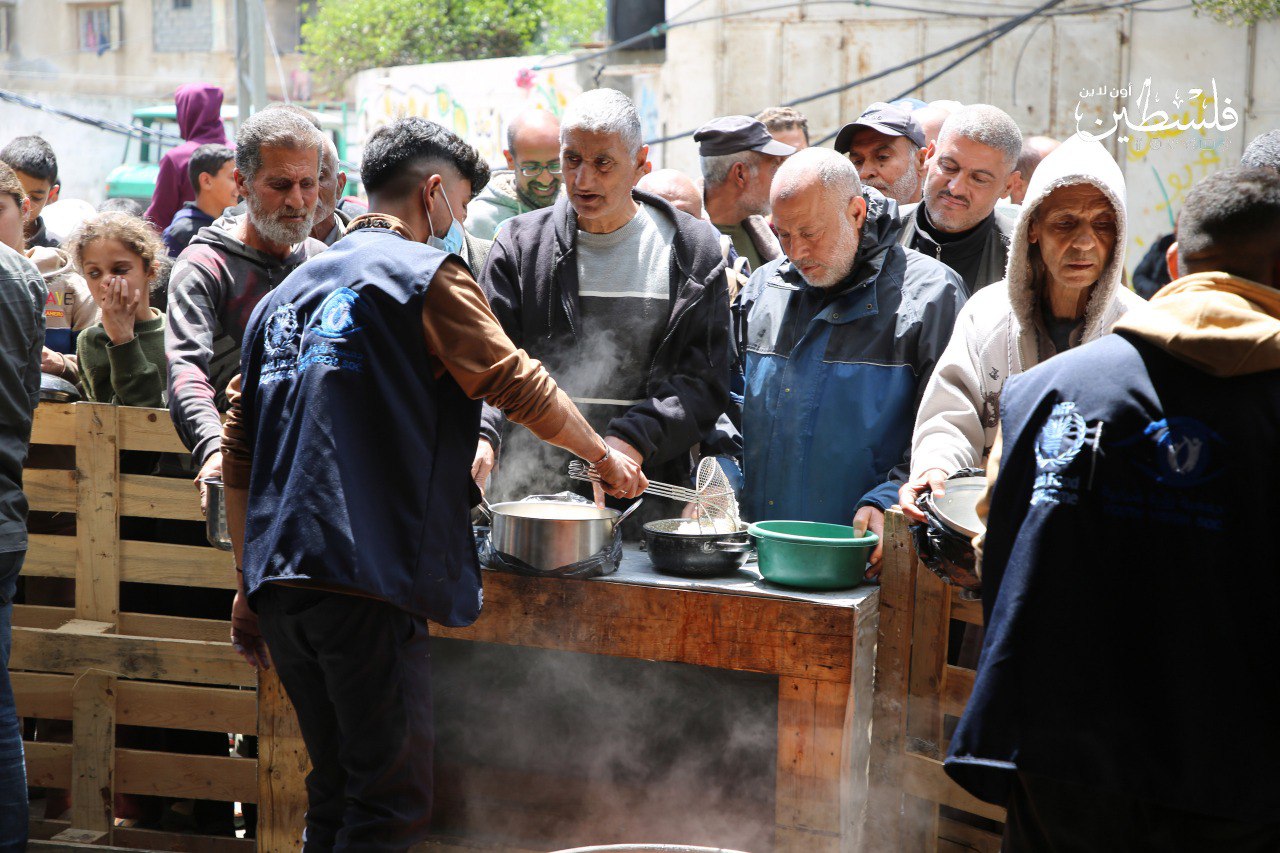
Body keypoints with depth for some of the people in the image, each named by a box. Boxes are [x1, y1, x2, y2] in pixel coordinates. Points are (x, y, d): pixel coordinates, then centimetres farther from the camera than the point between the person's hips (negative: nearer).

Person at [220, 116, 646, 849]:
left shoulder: (286, 295, 21)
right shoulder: (427, 273, -1)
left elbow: (240, 455, 20)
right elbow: (519, 385, -5)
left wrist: (249, 586, 24)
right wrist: (604, 456, 12)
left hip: (279, 580, 8)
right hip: (367, 575, -8)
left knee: (337, 793, 16)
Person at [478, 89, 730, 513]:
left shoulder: (692, 250, 4)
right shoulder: (520, 243, 6)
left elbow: (703, 381, -1)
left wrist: (634, 440, -17)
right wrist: (479, 435, -20)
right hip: (532, 490, 0)